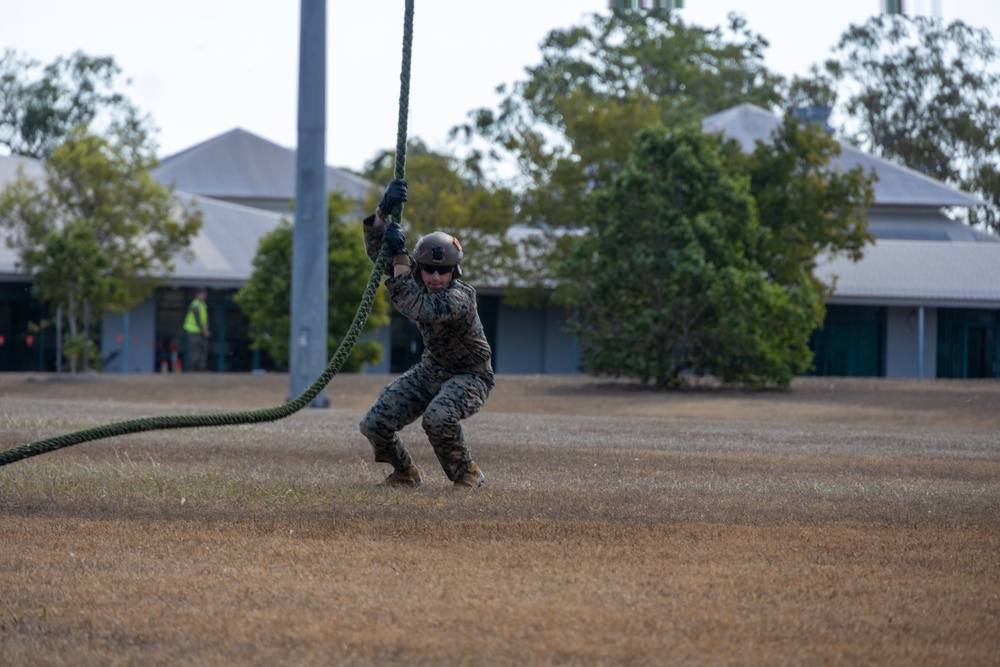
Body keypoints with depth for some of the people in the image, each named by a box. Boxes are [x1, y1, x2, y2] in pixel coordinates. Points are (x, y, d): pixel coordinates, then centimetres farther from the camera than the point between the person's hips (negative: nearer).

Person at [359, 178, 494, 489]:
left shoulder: (460, 297, -30)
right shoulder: (419, 276, -8)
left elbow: (415, 307, -44)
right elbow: (376, 250, -10)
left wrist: (400, 256, -42)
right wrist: (383, 212, -27)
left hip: (470, 376, -7)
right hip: (431, 369, 7)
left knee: (437, 418, -37)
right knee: (375, 423, -9)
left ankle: (468, 473, -10)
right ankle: (406, 473, 19)